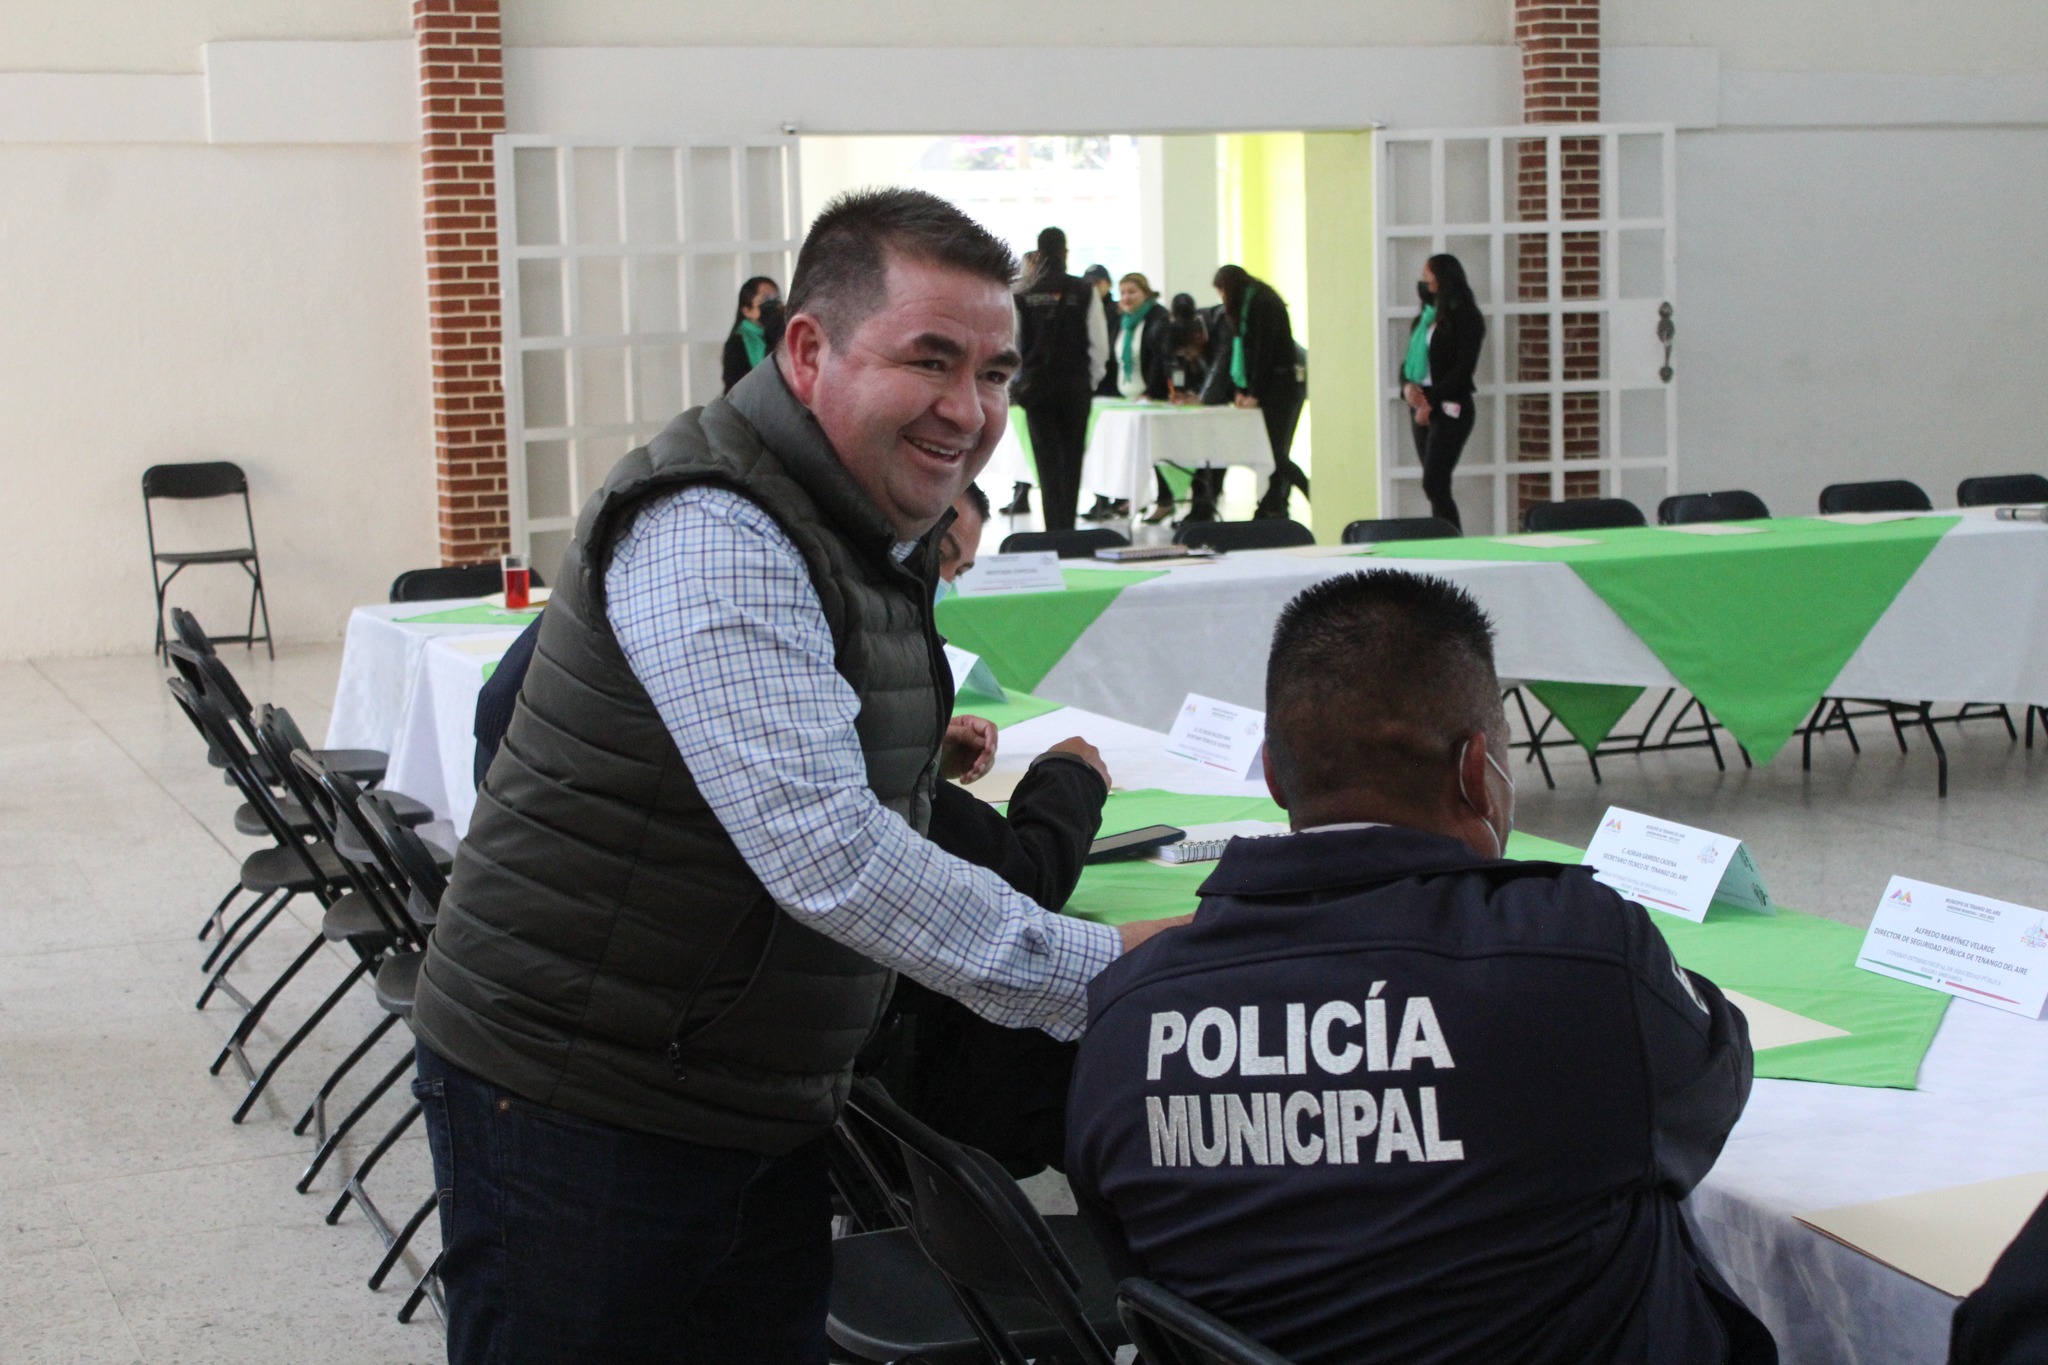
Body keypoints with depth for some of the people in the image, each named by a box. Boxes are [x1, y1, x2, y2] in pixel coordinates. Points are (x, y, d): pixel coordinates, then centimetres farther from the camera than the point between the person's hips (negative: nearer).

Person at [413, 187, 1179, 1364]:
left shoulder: (884, 530, 10)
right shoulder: (710, 537, -23)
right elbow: (825, 855, -33)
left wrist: (916, 758, 9)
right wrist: (1098, 973, -31)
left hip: (770, 1110, 9)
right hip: (577, 1103, -9)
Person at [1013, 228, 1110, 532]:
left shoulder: (1024, 294, -4)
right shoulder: (1083, 292, -5)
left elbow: (1011, 345, -2)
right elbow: (1100, 345, -6)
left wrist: (1018, 381, 13)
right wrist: (1090, 380, 8)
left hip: (1036, 385, 0)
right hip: (1075, 386, 0)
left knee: (1047, 458, 2)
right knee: (1072, 458, 11)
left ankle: (1055, 530, -4)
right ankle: (1068, 527, 14)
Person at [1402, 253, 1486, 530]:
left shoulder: (1464, 317, -6)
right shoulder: (1426, 316, 16)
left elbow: (1464, 368, -13)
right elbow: (1409, 360, 16)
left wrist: (1431, 400, -17)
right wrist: (1407, 386, -6)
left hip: (1449, 407, -7)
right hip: (1420, 406, 7)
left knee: (1434, 484, -15)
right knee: (1436, 486, 5)